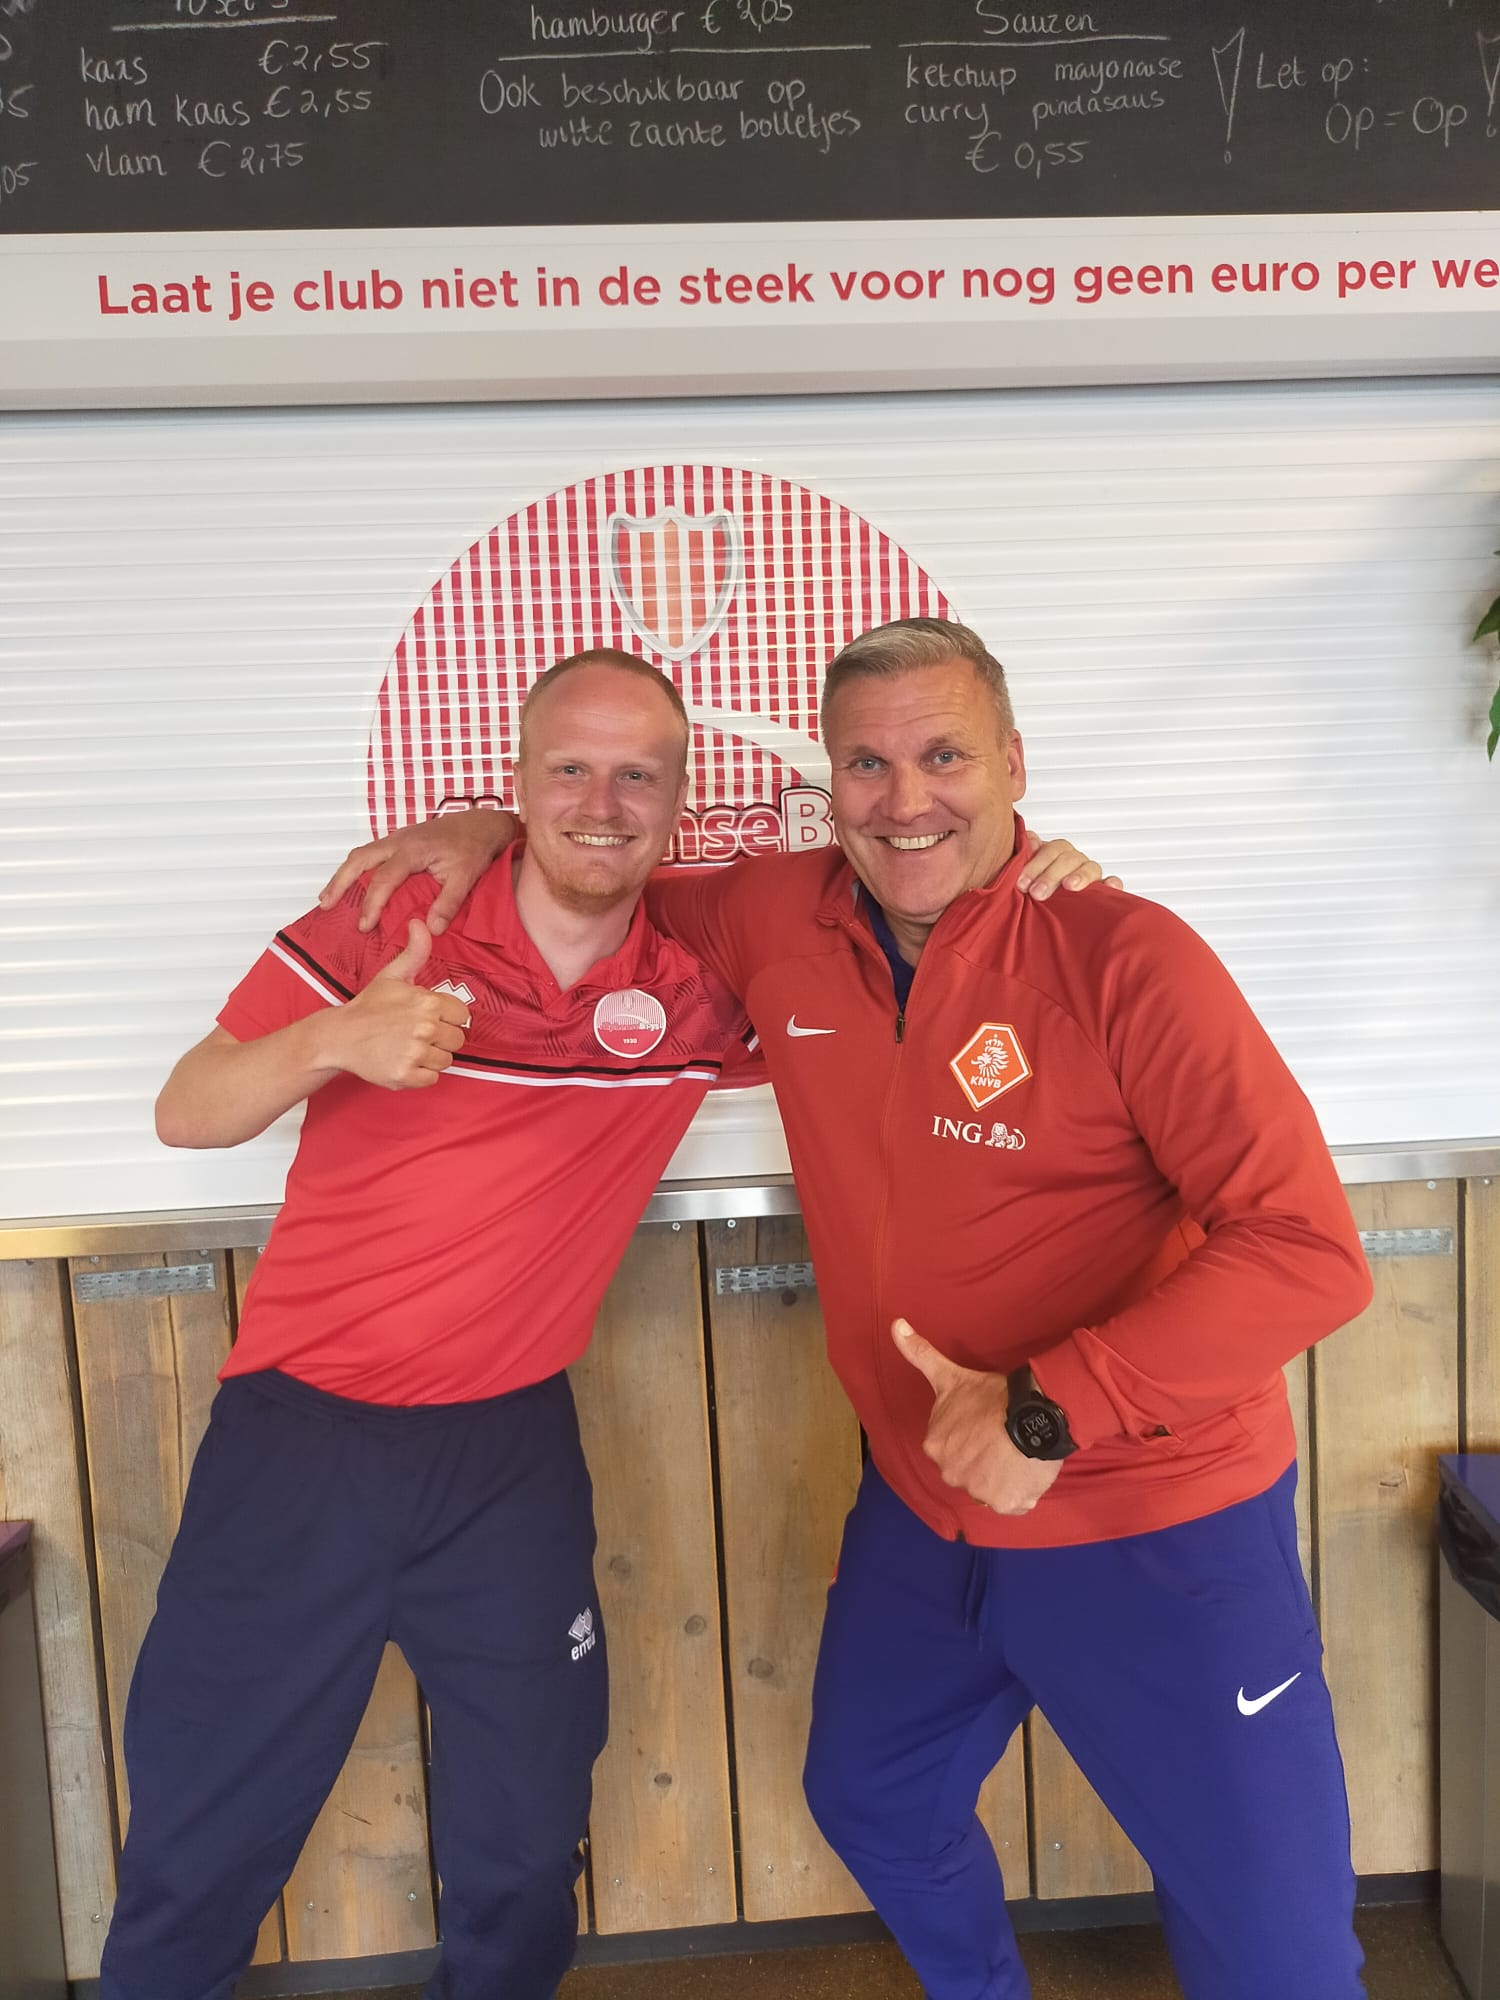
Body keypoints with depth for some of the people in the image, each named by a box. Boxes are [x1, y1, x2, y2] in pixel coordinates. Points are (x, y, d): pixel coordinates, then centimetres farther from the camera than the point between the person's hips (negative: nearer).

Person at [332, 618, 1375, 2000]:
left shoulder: (1126, 961, -22)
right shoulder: (782, 929, -6)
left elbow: (1308, 1250, -24)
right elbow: (631, 889, 15)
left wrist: (1047, 1409, -27)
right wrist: (494, 835, -2)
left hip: (1158, 1534, -5)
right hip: (921, 1514, 6)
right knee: (872, 1804, 29)